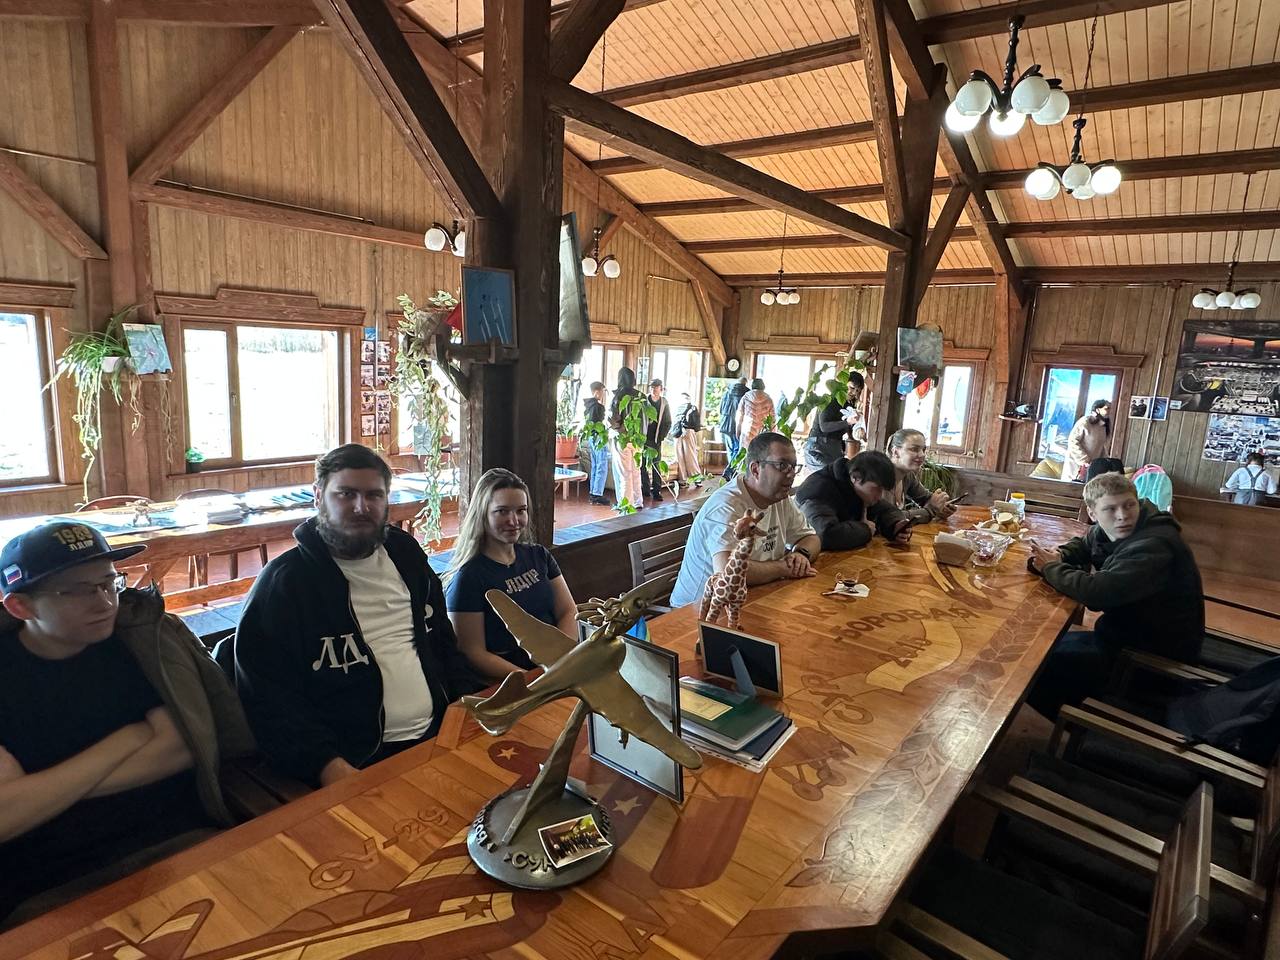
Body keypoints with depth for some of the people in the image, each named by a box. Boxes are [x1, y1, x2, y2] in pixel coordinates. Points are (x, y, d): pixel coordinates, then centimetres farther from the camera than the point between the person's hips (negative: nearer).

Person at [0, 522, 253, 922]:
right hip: (54, 889, 0)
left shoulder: (146, 631, 2)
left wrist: (45, 790, -7)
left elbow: (193, 741, -5)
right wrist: (128, 741, -8)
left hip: (182, 844, 0)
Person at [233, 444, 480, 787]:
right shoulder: (283, 582, -4)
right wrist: (326, 763, -21)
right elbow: (267, 694, -8)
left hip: (439, 735, 5)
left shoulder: (405, 553, 12)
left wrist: (470, 700, 5)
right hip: (359, 763, -5)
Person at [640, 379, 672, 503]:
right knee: (643, 465, 1)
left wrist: (660, 438, -2)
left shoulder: (664, 404, 4)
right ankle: (646, 491, 10)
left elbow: (668, 423, 7)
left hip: (656, 440, 1)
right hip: (643, 438, -1)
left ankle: (656, 491, 3)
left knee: (656, 465, 0)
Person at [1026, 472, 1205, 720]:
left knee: (1040, 662, -10)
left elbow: (1098, 593, -39)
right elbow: (1081, 544, 19)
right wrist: (1057, 557, -6)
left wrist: (1052, 568, -20)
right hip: (1127, 634, 9)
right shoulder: (1108, 530, -2)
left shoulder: (1153, 547, -30)